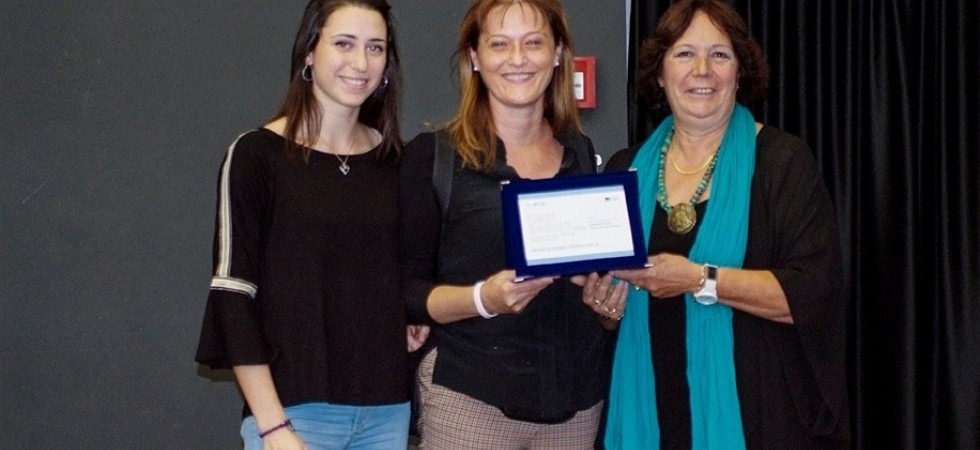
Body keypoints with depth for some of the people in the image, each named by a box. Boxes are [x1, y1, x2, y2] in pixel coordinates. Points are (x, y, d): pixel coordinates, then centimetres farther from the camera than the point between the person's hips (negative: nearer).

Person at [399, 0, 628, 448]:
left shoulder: (582, 154, 8)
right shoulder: (432, 155, -5)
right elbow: (406, 293, -7)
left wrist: (609, 298, -1)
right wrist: (482, 298, -23)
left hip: (577, 394, 4)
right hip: (469, 395, -4)